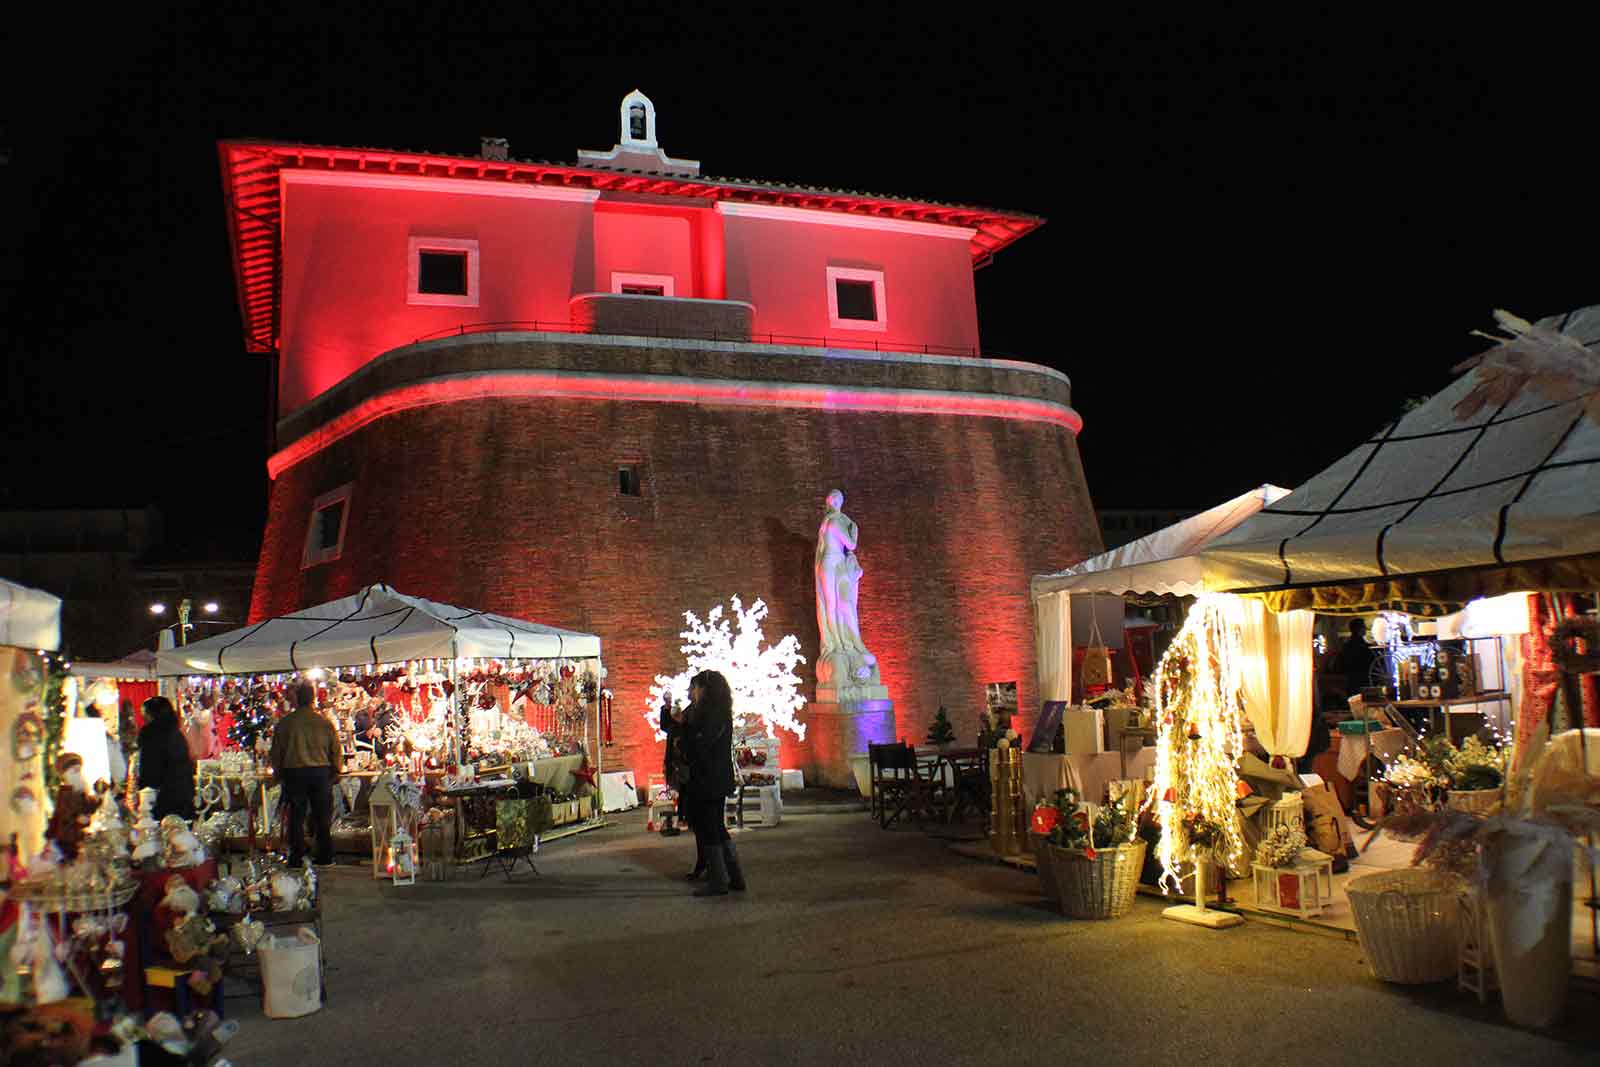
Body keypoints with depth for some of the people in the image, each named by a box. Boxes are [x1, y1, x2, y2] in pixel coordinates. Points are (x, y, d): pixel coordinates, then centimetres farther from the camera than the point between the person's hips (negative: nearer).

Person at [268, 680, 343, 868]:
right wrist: (336, 770, 18)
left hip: (294, 773, -1)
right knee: (322, 817, 8)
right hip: (320, 772, 1)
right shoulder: (325, 723, -1)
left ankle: (296, 858, 8)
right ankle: (325, 856, 12)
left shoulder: (285, 723, -3)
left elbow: (276, 752, 3)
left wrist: (279, 772, 15)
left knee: (296, 816, 7)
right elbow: (336, 752, 4)